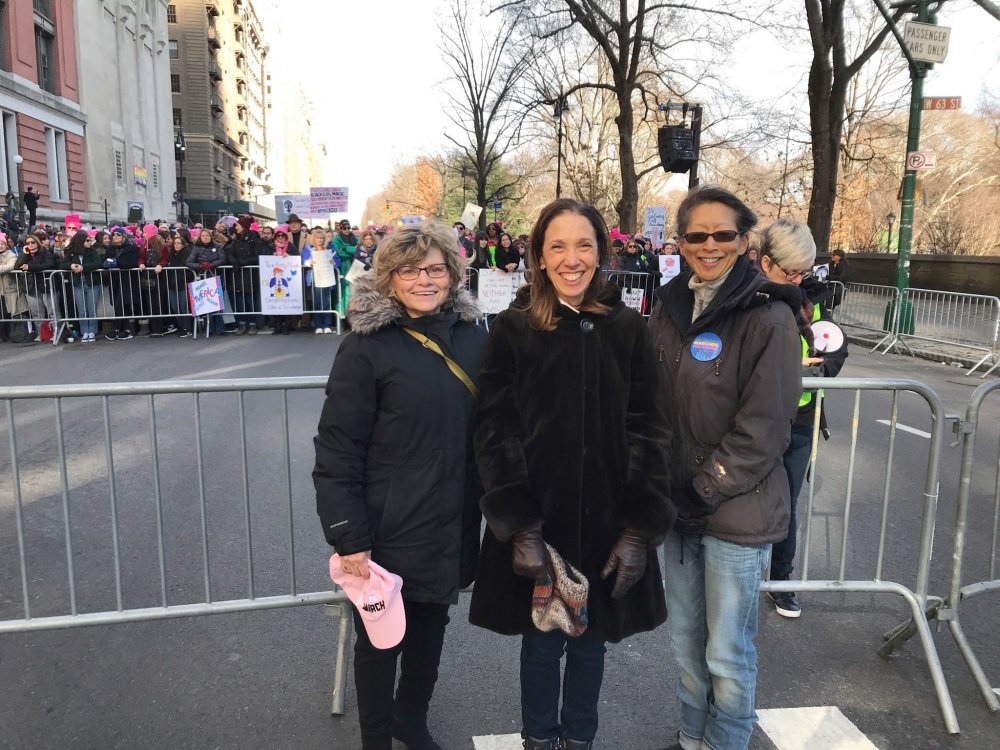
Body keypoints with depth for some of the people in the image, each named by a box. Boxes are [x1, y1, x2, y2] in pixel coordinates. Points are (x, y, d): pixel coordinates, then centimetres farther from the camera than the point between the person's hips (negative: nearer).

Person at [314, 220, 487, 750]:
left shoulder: (472, 337, 0)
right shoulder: (366, 348, -13)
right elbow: (336, 452, -14)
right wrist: (348, 538, -15)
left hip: (452, 528, 5)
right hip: (388, 532, -4)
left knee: (430, 630, 21)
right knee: (379, 639, 14)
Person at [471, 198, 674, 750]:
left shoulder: (628, 328, -1)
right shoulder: (512, 329, -5)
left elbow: (648, 431, -2)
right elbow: (496, 433, -8)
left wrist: (640, 529, -8)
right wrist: (520, 528, -14)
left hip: (608, 523, 2)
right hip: (536, 524, -1)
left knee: (590, 642, 18)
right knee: (542, 641, 14)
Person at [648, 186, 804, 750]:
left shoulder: (770, 317, -13)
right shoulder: (669, 308, 5)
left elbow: (765, 427, -15)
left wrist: (706, 490, -13)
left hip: (736, 511, -5)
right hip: (678, 507, 6)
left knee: (728, 653, 7)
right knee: (686, 639, 19)